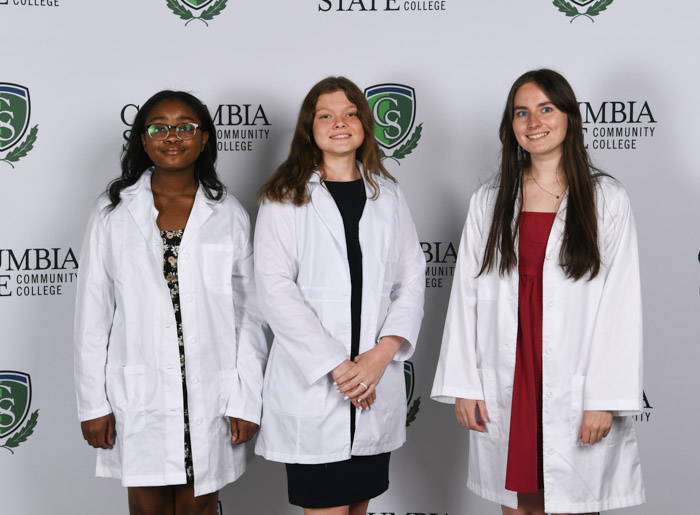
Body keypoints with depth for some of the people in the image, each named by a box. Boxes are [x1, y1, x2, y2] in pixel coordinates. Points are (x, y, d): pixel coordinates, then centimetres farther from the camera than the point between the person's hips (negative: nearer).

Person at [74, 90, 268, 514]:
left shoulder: (230, 215, 1)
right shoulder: (114, 213, 1)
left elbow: (249, 313, 1)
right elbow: (93, 315, 2)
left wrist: (246, 400, -3)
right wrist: (93, 403, -1)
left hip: (209, 395, 0)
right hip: (138, 396, 0)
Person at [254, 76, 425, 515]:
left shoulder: (388, 195, 12)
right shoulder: (285, 198, 1)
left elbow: (412, 278, 7)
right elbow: (276, 289, -8)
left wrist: (383, 353, -8)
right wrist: (336, 364, -15)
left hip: (377, 384, 4)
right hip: (311, 381, -3)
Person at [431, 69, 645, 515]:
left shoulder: (607, 200, 0)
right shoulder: (489, 201, 8)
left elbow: (621, 304, -4)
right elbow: (467, 295, 6)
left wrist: (605, 399, -10)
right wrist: (463, 385, 0)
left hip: (574, 390, -2)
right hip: (506, 388, 3)